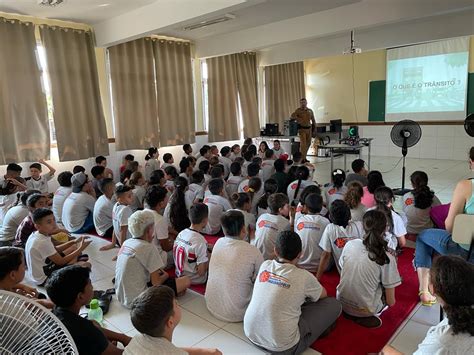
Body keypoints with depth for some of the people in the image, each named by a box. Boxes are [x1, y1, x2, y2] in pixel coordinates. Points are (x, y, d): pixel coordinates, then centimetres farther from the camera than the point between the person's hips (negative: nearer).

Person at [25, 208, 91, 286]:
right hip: (43, 279, -9)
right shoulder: (43, 242, -30)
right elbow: (61, 262, -22)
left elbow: (55, 250, 10)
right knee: (86, 265, -21)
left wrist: (74, 241, 1)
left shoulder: (36, 235, -3)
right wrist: (80, 249, -18)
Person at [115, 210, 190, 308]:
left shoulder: (126, 243, 3)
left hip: (121, 297, 8)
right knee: (186, 281, -6)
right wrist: (165, 275, 5)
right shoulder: (148, 248, -19)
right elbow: (156, 283, -15)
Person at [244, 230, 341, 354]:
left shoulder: (265, 265, -2)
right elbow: (323, 295, 10)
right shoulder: (304, 276, -13)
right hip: (281, 346, -5)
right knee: (334, 304, 8)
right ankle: (320, 328, 33)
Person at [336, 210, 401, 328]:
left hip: (342, 304, 4)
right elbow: (391, 301, -13)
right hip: (365, 310, -4)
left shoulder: (349, 244, -11)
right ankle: (367, 317, 7)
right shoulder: (387, 259, -20)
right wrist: (390, 302, 10)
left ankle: (350, 312, 12)